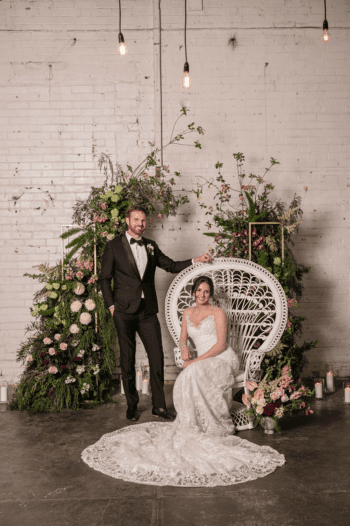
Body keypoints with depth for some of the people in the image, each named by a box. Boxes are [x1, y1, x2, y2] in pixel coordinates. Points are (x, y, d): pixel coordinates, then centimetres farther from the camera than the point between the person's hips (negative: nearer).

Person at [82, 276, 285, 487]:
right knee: (186, 381, -28)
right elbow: (183, 337, 22)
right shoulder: (188, 313, 15)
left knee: (194, 374, -34)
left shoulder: (218, 313, -1)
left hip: (224, 359, -5)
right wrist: (184, 347, -3)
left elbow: (221, 344, -9)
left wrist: (196, 361, -16)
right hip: (204, 364, 5)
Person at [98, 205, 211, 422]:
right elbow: (105, 278, 3)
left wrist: (196, 261, 4)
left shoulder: (151, 246, 13)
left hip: (148, 310, 3)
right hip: (124, 311, -3)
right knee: (128, 359, 5)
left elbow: (170, 265, 16)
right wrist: (111, 305, -4)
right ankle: (132, 406, 20)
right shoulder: (114, 246, 2)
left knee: (157, 357, 0)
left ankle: (159, 406, 12)